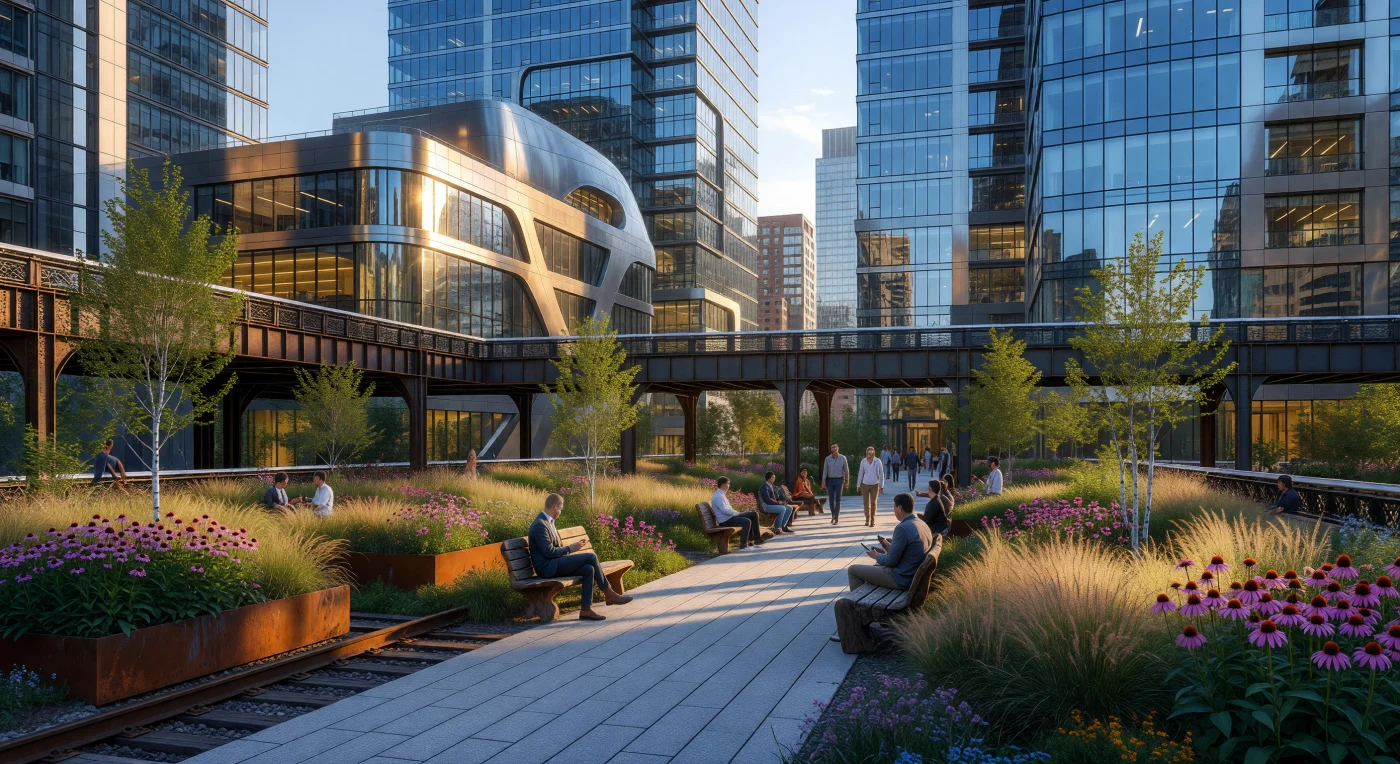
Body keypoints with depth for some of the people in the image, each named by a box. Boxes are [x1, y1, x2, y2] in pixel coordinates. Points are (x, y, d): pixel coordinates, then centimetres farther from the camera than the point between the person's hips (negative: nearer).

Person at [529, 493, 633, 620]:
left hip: (554, 564, 10)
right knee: (591, 557, -15)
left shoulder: (548, 521, 15)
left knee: (588, 569, -9)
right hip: (547, 567, -10)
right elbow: (549, 552, -21)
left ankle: (586, 609, -8)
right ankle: (609, 594, -4)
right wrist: (570, 549, -10)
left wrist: (570, 548, 6)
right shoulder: (539, 525, -16)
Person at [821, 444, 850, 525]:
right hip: (830, 480, 2)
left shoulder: (843, 458, -3)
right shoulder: (827, 459, 0)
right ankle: (833, 515, 22)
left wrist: (847, 481, 6)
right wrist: (823, 481, -8)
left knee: (837, 499, -7)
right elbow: (825, 470, 1)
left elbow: (846, 470, 5)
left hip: (839, 480, -2)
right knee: (831, 499, 4)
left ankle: (836, 518, -8)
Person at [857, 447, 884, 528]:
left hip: (875, 485, -1)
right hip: (865, 485, 1)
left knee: (873, 503, 3)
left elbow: (881, 474, 0)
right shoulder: (863, 461, -1)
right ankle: (867, 519, 16)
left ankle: (872, 521, 15)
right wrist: (858, 485, 7)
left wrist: (881, 485, -1)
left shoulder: (877, 462, -5)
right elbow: (861, 473, 6)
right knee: (866, 503, 3)